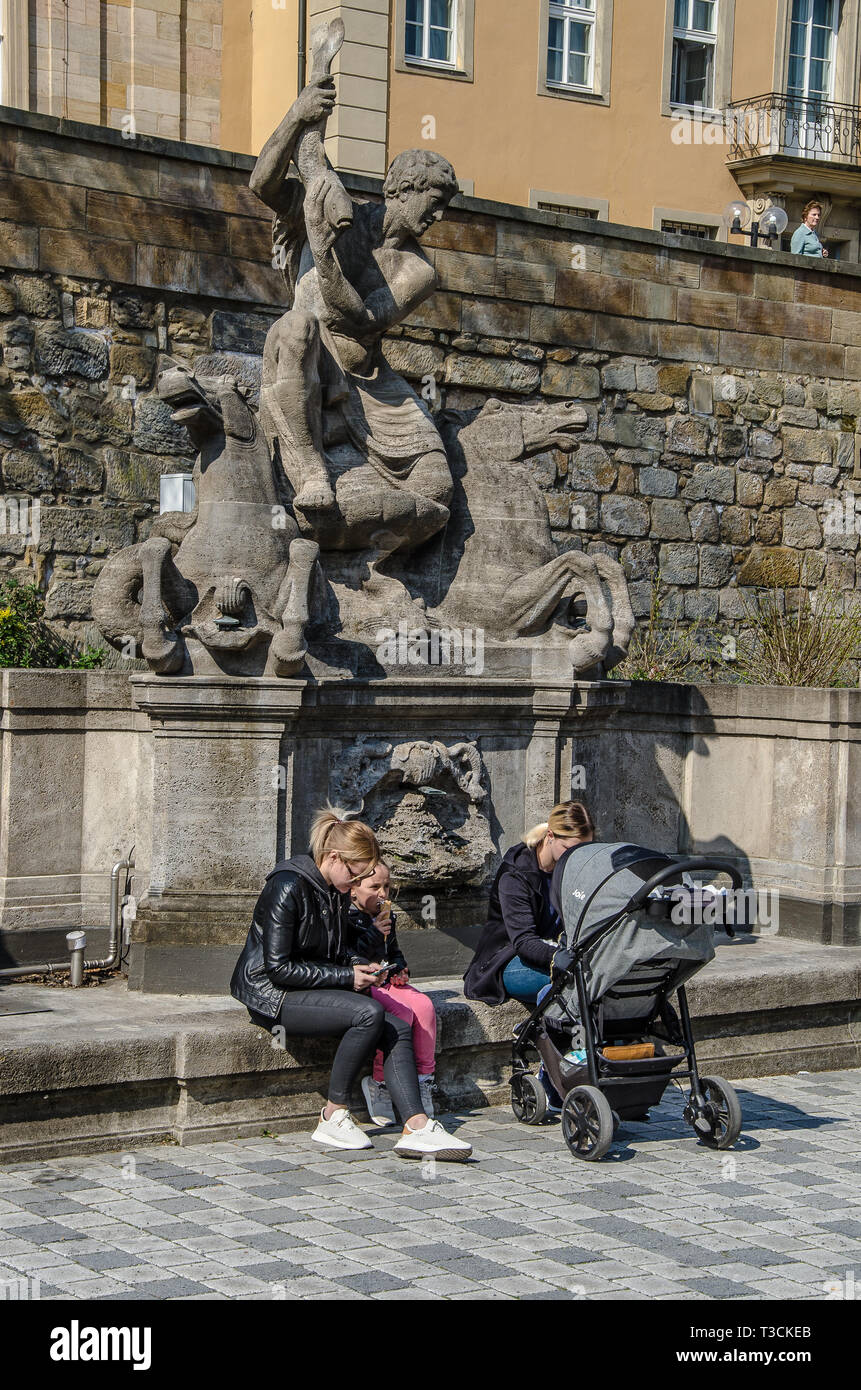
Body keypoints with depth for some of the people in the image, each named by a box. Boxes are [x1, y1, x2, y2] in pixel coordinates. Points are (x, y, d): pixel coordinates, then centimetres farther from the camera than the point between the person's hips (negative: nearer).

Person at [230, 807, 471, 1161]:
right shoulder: (288, 888, -19)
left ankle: (416, 1127, -21)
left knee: (399, 1027, -12)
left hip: (317, 987, 9)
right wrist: (346, 976, -18)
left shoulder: (337, 891, 8)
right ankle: (333, 1117, -18)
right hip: (271, 996, -9)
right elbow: (278, 969, -22)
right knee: (369, 1013, -29)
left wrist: (356, 967, 0)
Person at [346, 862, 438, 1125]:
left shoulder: (386, 916, 16)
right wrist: (373, 934, -23)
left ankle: (424, 1075, -10)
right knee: (401, 1012, -31)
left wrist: (400, 969, 10)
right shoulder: (345, 917, -9)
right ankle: (379, 1082, -17)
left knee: (424, 1007, -21)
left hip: (385, 981, 7)